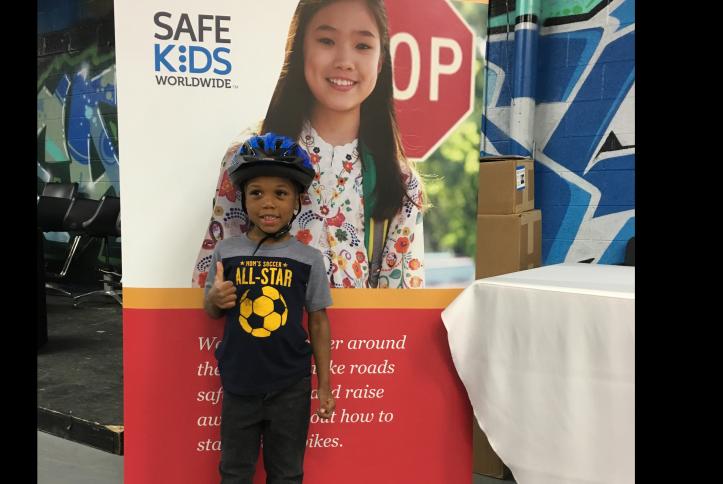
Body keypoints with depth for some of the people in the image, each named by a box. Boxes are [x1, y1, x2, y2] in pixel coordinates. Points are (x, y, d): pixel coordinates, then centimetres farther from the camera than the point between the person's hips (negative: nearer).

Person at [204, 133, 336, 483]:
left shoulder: (308, 259, -7)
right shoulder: (226, 251, -5)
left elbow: (318, 322, -1)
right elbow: (211, 312, 8)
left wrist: (324, 384, 1)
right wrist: (215, 299, -17)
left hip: (291, 385, -1)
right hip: (238, 383, 1)